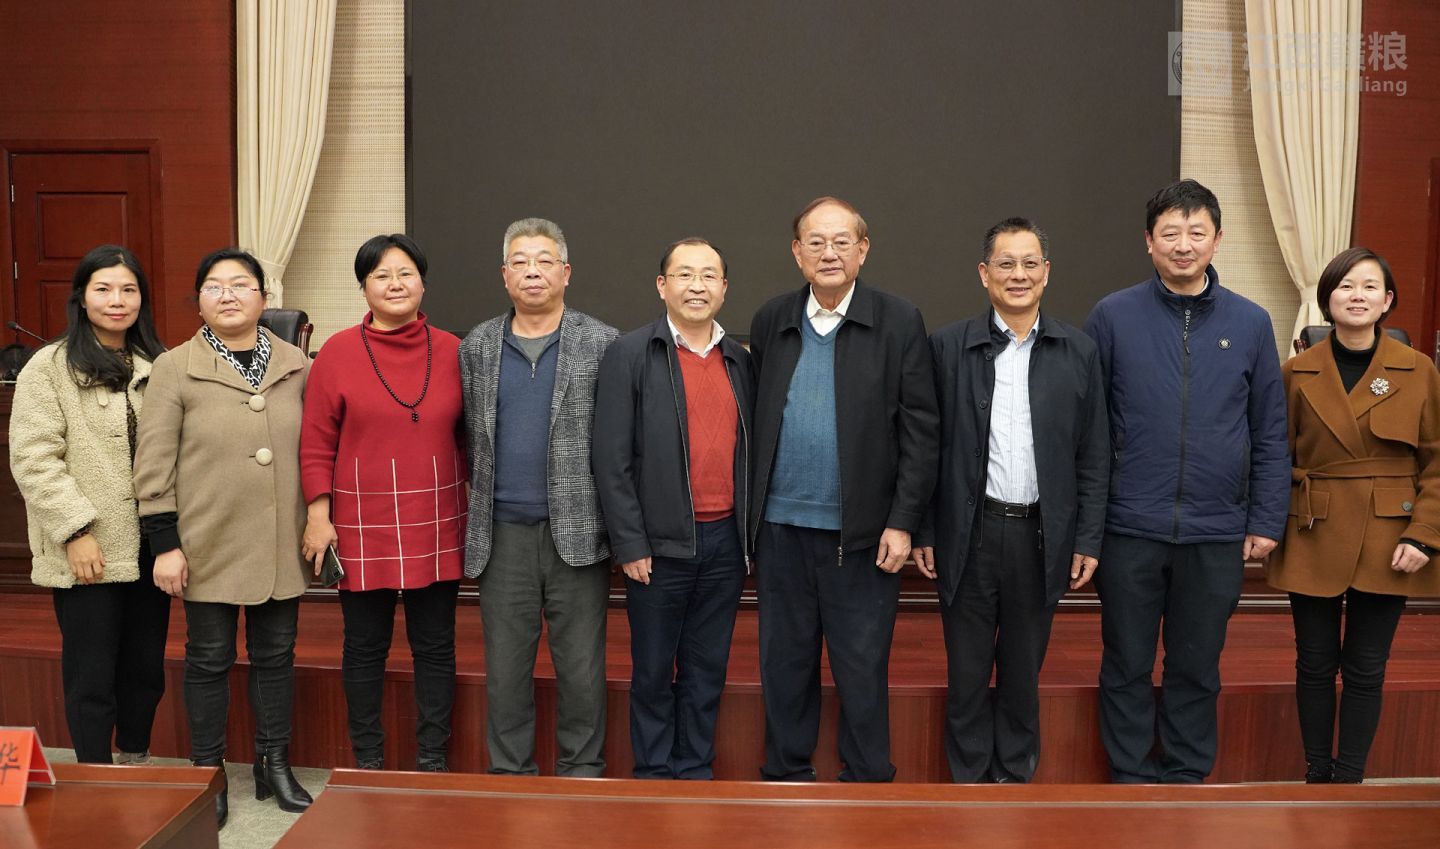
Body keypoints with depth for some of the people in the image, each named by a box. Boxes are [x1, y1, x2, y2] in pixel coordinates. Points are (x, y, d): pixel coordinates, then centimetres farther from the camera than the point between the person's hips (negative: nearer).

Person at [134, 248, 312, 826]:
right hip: (208, 545, -2)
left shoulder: (296, 365, 4)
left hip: (281, 544, 2)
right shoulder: (174, 368, -4)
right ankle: (208, 774, 23)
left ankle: (274, 766, 26)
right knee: (209, 659, 8)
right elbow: (153, 462, -5)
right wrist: (164, 543, -8)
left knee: (276, 654, 11)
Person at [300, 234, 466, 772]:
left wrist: (473, 512, 8)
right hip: (363, 526, -1)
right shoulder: (338, 352, -2)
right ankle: (368, 762, 26)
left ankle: (431, 762, 24)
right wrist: (318, 515, -7)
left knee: (435, 646, 10)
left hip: (436, 525, 2)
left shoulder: (451, 350, 3)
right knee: (365, 647, 10)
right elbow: (316, 443, -1)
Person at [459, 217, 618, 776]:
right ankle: (509, 773, 25)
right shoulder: (476, 348, 9)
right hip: (502, 533, 2)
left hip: (578, 530, -2)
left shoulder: (603, 344, 0)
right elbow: (470, 437, 13)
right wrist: (477, 510, 8)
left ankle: (581, 772, 21)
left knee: (581, 665, 5)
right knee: (505, 666, 10)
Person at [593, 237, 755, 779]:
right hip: (661, 542, -4)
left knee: (708, 669, 13)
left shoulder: (740, 360, 10)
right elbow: (611, 458, -8)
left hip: (726, 541, 4)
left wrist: (750, 535, 8)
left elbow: (749, 450, 13)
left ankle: (696, 771, 27)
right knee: (653, 670, 9)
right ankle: (653, 773, 24)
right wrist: (630, 545, -12)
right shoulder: (630, 354, -4)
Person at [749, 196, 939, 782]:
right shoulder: (771, 321, 8)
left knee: (862, 668, 6)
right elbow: (754, 422, 9)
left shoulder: (899, 323, -2)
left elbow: (920, 430, -4)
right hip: (781, 529, 3)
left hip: (862, 534, -3)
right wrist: (750, 511, 3)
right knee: (784, 663, 13)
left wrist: (902, 522, -9)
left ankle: (868, 780, 23)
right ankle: (786, 775, 30)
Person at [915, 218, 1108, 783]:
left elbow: (1093, 456, 5)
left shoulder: (1078, 351, 3)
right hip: (969, 535, -1)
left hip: (1042, 535, 1)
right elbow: (927, 447, 0)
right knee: (967, 671, 10)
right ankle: (969, 777, 27)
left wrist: (1088, 540, 1)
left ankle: (1015, 774, 31)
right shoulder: (948, 346, 0)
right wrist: (924, 533, -2)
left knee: (1023, 670, 14)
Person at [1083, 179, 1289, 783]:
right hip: (1130, 529, -1)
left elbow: (1270, 433, 6)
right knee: (1127, 666, 10)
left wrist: (1266, 521, 3)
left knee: (1197, 667, 14)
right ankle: (1132, 775, 27)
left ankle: (1186, 774, 30)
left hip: (1217, 534, 2)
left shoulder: (1250, 324, 3)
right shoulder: (1113, 316, -2)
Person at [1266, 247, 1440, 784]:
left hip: (1386, 546, 0)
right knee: (1315, 664, 9)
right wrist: (1272, 526, -4)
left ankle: (1350, 779, 23)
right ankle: (1316, 775, 25)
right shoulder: (1298, 373, 0)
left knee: (1365, 670, 8)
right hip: (1315, 540, 0)